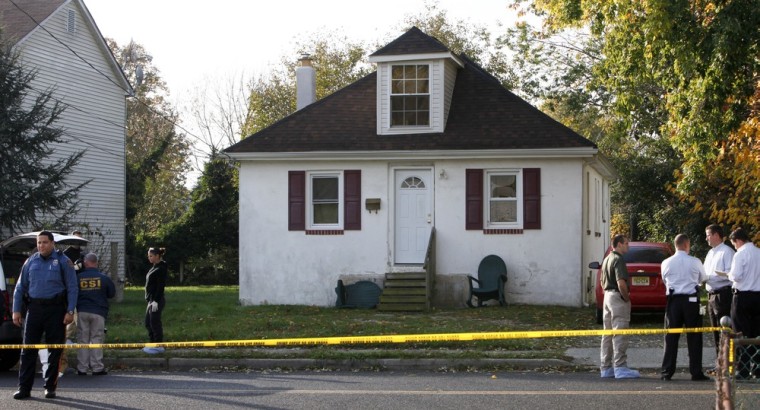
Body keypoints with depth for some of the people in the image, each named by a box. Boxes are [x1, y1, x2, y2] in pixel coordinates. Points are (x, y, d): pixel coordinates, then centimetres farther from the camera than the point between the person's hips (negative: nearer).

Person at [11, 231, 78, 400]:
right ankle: (24, 388, 3)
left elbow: (72, 288, 0)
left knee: (55, 350, 3)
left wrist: (70, 311, -9)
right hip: (34, 308, 2)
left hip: (55, 310, -2)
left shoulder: (62, 261, 1)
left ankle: (50, 387, 12)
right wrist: (16, 310, 5)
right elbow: (20, 287, 13)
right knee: (28, 349, 0)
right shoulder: (31, 261, 10)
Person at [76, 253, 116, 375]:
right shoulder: (104, 278, -3)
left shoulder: (78, 277, -3)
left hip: (82, 311, 1)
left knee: (82, 340, 7)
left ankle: (82, 368, 6)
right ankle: (97, 368, 2)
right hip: (98, 312, -1)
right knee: (97, 339, 4)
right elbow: (112, 294, 6)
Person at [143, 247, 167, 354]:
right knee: (148, 323, 14)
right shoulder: (154, 267, 15)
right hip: (151, 300, 10)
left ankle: (158, 346, 2)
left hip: (157, 300, -10)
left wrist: (156, 301, -22)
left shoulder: (161, 269, -14)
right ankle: (153, 344, 21)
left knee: (155, 323, -5)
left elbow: (160, 286, -19)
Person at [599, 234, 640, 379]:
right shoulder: (618, 260, -15)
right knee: (619, 334, -8)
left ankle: (606, 368, 15)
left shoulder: (606, 259, 15)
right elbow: (621, 283, -24)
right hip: (618, 297, -10)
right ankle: (620, 368, -9)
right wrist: (627, 298, -13)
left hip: (607, 296, 10)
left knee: (607, 335, 11)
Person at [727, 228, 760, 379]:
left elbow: (736, 276, -18)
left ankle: (743, 370, -1)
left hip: (743, 296, -6)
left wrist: (729, 274, 2)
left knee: (742, 333, -1)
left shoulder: (740, 254, -12)